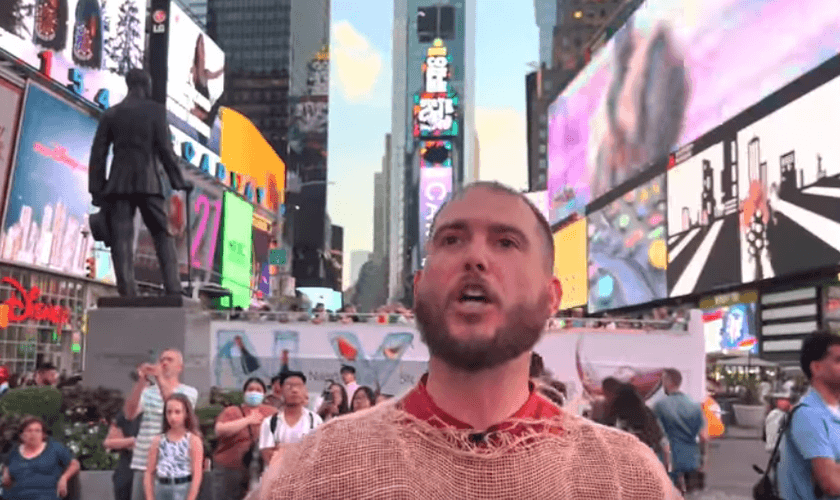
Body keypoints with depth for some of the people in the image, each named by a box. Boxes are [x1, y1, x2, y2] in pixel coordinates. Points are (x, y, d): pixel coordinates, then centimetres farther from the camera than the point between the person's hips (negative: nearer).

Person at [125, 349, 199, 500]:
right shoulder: (147, 391, 13)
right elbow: (129, 413, -4)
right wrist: (141, 382, -13)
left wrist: (159, 378, -23)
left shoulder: (189, 392, 5)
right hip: (143, 464, 3)